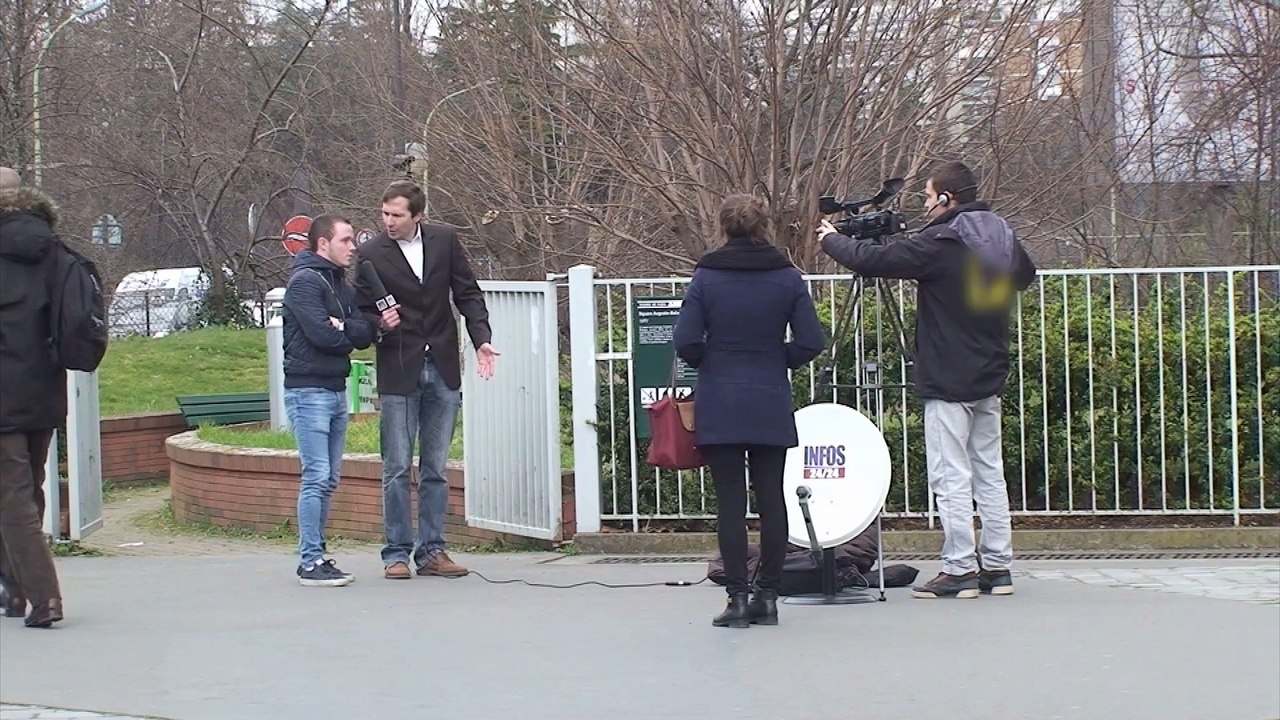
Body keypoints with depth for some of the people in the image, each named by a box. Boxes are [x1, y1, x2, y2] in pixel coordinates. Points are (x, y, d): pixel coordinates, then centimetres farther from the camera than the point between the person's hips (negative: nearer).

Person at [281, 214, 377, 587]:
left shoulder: (342, 286, 16)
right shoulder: (304, 282, -9)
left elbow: (365, 334, 5)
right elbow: (321, 334, -19)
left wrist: (341, 328, -14)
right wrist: (348, 336, -1)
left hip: (336, 388, 9)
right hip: (309, 390, -9)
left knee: (329, 479, 9)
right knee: (317, 477, -10)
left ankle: (317, 555, 15)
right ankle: (310, 562, -8)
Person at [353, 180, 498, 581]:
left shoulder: (445, 241, 3)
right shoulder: (371, 254, -4)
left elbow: (468, 293, 8)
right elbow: (362, 311, 2)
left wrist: (481, 339, -4)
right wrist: (379, 323, -20)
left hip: (442, 368, 3)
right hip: (398, 371, -3)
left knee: (435, 469, 8)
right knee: (397, 469, -2)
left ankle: (432, 551, 13)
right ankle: (397, 553, 5)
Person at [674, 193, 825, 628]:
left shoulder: (706, 277, -5)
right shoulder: (787, 277, 0)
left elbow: (686, 341, -10)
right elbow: (811, 342, -3)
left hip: (719, 405, -2)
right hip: (772, 406, 2)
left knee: (730, 503, 0)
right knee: (771, 499, 7)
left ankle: (738, 597, -2)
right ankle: (768, 596, 9)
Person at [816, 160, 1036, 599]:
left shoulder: (940, 243, -16)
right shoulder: (1002, 237, 8)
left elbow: (875, 260, -15)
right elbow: (1025, 275, 28)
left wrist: (832, 241, 3)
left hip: (948, 382, -8)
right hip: (990, 380, 8)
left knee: (951, 477, -5)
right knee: (990, 473, 11)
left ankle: (959, 570, -6)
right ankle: (997, 567, 12)